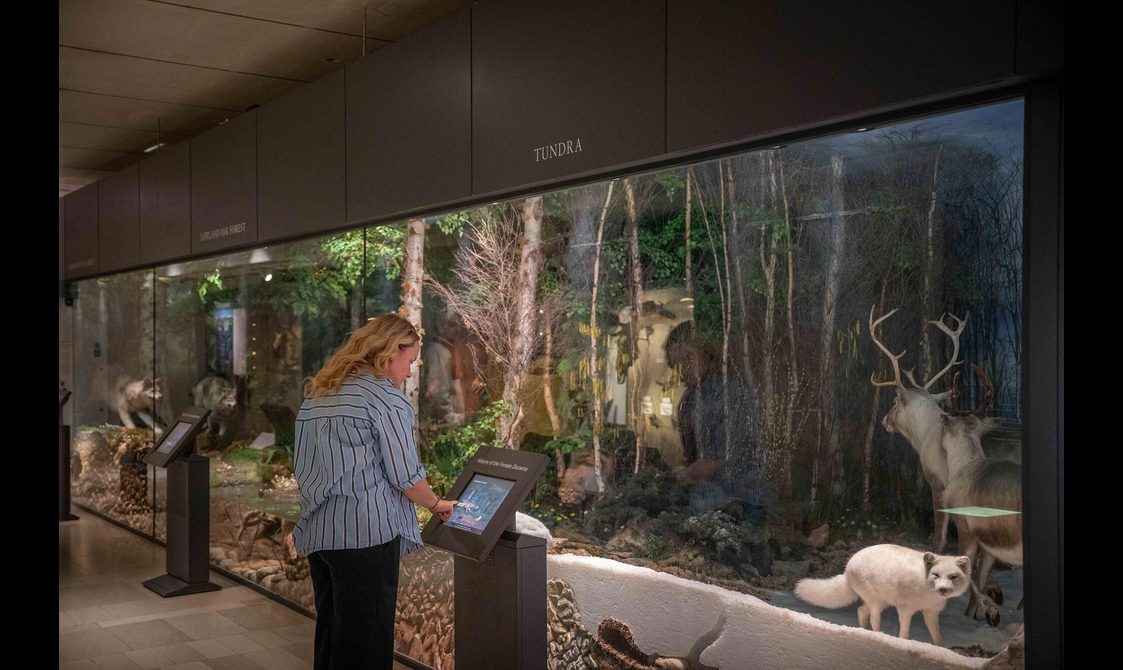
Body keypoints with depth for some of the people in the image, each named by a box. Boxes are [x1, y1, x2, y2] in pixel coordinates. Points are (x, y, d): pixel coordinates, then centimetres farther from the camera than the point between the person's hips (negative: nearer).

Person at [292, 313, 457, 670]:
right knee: (365, 641, 0)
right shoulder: (386, 397, -10)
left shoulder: (316, 393, 14)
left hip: (317, 533, 8)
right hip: (366, 533, -8)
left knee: (329, 634, 17)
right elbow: (405, 476, -10)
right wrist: (438, 505, 7)